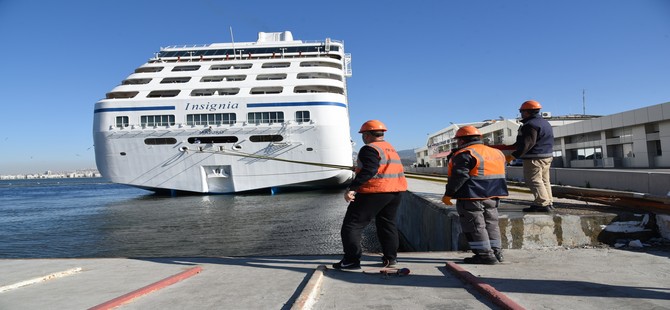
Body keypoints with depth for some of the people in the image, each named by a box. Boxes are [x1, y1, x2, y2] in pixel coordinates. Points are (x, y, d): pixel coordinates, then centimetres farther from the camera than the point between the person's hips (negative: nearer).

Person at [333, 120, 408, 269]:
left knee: (352, 225, 0)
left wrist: (352, 188, -27)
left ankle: (351, 260, -2)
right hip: (396, 191, 9)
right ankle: (390, 258, 22)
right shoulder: (391, 148, 17)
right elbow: (396, 170, 17)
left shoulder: (370, 149, -11)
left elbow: (369, 170, -24)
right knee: (387, 224, 21)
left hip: (375, 192, -9)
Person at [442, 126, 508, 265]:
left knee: (475, 227, -1)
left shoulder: (465, 154, -14)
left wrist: (448, 194, -13)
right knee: (491, 224, 17)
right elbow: (499, 175, 18)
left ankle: (485, 255, -1)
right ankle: (496, 252, 23)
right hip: (492, 197, 9)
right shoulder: (496, 153, 14)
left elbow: (459, 176, -20)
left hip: (471, 198, -9)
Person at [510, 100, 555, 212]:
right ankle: (548, 202, 20)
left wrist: (514, 155, -25)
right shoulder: (545, 123, 19)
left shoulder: (531, 124, -15)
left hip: (534, 158, -10)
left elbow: (528, 143, -24)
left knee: (534, 180, -7)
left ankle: (543, 204, -9)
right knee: (544, 180, 15)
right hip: (547, 156, 10)